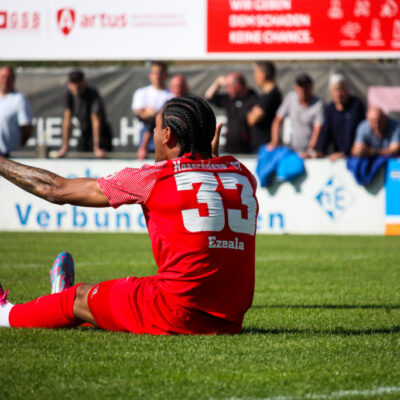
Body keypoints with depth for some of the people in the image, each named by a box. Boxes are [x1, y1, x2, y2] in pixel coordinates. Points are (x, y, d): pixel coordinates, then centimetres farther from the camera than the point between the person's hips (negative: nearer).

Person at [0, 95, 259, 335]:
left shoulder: (156, 177, -5)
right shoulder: (242, 174, 7)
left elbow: (57, 190, 5)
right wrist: (213, 154, 44)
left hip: (178, 315, -5)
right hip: (231, 320, 5)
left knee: (82, 297, 21)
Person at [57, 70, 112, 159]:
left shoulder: (93, 94, -24)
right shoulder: (68, 95, -8)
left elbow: (96, 121, -28)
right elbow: (67, 120, -7)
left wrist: (97, 147, -32)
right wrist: (65, 146, -10)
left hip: (100, 133, -5)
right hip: (85, 132, 5)